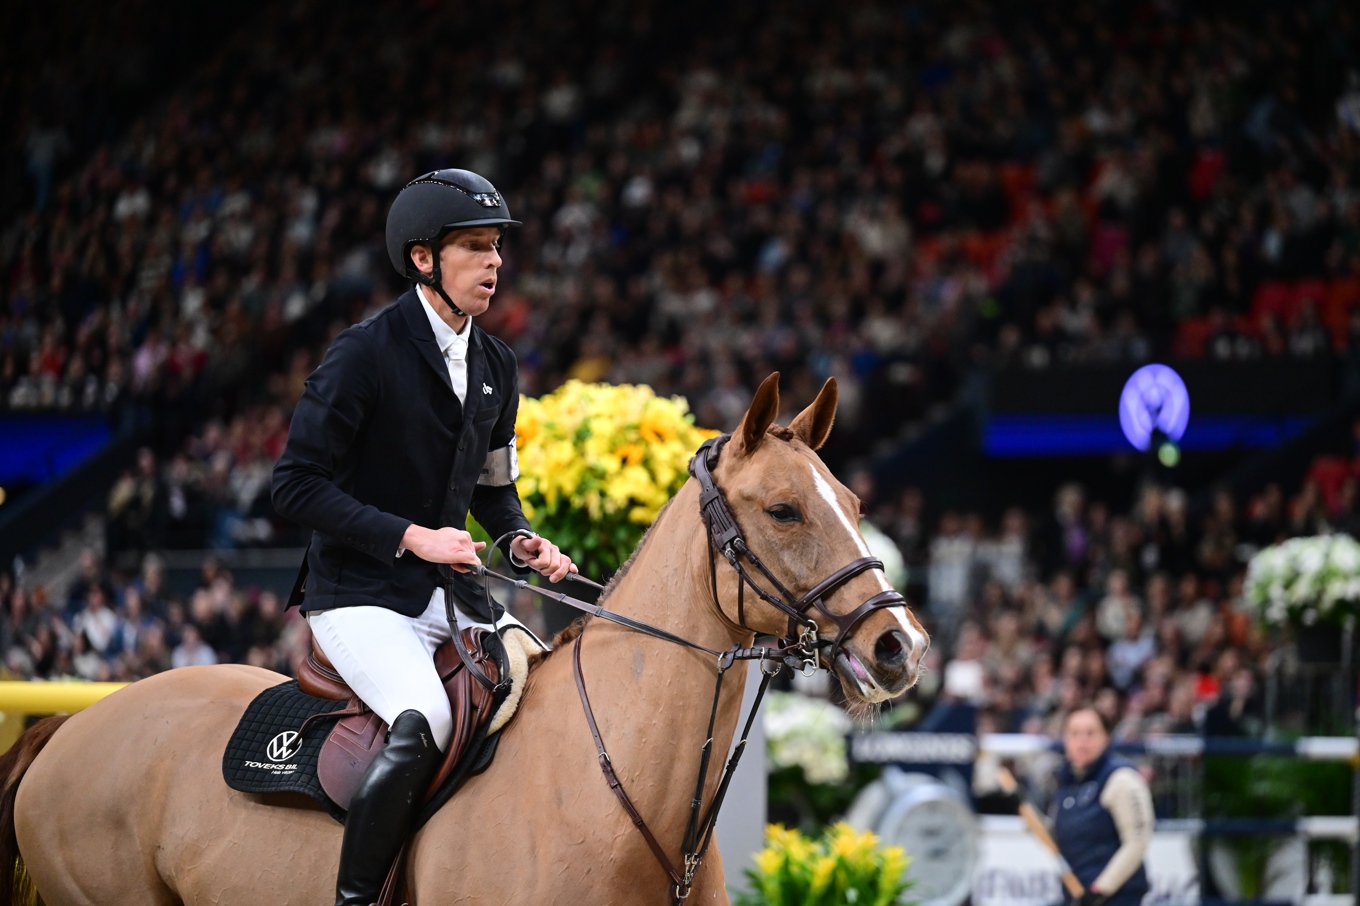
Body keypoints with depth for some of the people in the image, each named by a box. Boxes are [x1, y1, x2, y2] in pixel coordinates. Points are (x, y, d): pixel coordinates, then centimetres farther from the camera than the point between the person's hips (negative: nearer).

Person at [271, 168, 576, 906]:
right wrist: (410, 536, -20)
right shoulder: (364, 354, -12)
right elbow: (296, 485, -14)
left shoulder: (495, 366, 11)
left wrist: (521, 541, 1)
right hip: (361, 598, -8)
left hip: (453, 595, 8)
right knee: (425, 723, -31)